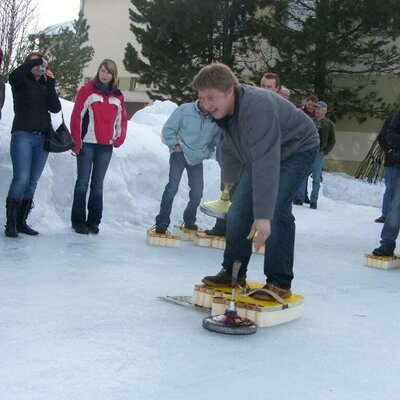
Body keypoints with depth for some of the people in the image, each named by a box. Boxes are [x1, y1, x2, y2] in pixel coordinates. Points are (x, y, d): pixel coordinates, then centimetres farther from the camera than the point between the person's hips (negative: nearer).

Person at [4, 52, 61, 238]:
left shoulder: (46, 86, 18)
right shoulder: (21, 82, 8)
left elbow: (56, 108, 4)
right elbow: (13, 76, -16)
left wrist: (51, 84, -3)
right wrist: (35, 60, -11)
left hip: (42, 138, 4)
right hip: (23, 135, -4)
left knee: (32, 183, 1)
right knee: (21, 180, -16)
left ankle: (21, 222, 7)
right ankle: (10, 223, -12)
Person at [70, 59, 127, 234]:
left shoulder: (118, 96, 11)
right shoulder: (87, 90, -2)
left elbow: (122, 119, 16)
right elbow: (77, 116, -5)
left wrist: (120, 137, 1)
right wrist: (76, 141, -11)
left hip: (106, 146, 4)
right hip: (87, 143, -3)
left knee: (98, 184, 8)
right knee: (83, 182, -1)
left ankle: (94, 221, 14)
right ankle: (78, 221, 6)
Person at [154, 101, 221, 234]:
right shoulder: (185, 109, -9)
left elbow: (215, 140, 16)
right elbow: (168, 129, -5)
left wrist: (207, 153, 7)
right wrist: (175, 145, -10)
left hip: (197, 159, 4)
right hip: (180, 153, -4)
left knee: (197, 192, 6)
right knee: (173, 186, -18)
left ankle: (189, 221, 30)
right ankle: (162, 223, -16)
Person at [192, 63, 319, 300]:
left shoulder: (257, 107, -40)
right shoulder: (224, 109, -11)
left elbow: (266, 164, -47)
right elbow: (229, 148, 9)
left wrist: (263, 215, -51)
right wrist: (229, 182, 19)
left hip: (297, 149, -8)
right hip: (263, 152, 8)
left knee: (276, 209, -23)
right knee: (240, 207, 3)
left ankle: (280, 283, -13)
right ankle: (233, 273, 16)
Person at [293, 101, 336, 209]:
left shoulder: (329, 124, 8)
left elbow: (332, 140, 8)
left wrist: (325, 151, -3)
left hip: (319, 153, -2)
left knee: (316, 178, 1)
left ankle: (313, 200, 5)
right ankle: (300, 197, 5)